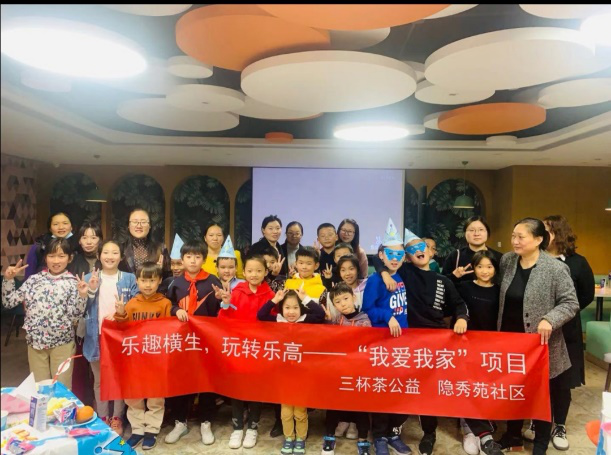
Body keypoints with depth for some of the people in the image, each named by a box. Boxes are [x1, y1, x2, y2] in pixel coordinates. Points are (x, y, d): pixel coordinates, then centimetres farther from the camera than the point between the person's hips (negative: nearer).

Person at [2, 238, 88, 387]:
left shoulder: (73, 282, -7)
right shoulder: (34, 279, 2)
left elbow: (75, 316, -12)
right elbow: (8, 302, 4)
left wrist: (82, 296, -27)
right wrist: (9, 279, -6)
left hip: (62, 342, -3)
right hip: (36, 341, 3)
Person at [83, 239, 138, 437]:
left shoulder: (129, 279, -1)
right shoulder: (89, 278, 4)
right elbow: (83, 309, 0)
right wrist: (91, 291, -15)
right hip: (97, 337, 2)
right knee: (100, 380, 14)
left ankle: (117, 418, 24)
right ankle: (102, 418, 29)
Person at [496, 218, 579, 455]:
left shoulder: (556, 269, -16)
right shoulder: (506, 261, -1)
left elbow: (571, 303, -12)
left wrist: (549, 319, -28)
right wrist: (499, 333, 9)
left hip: (540, 345, -5)